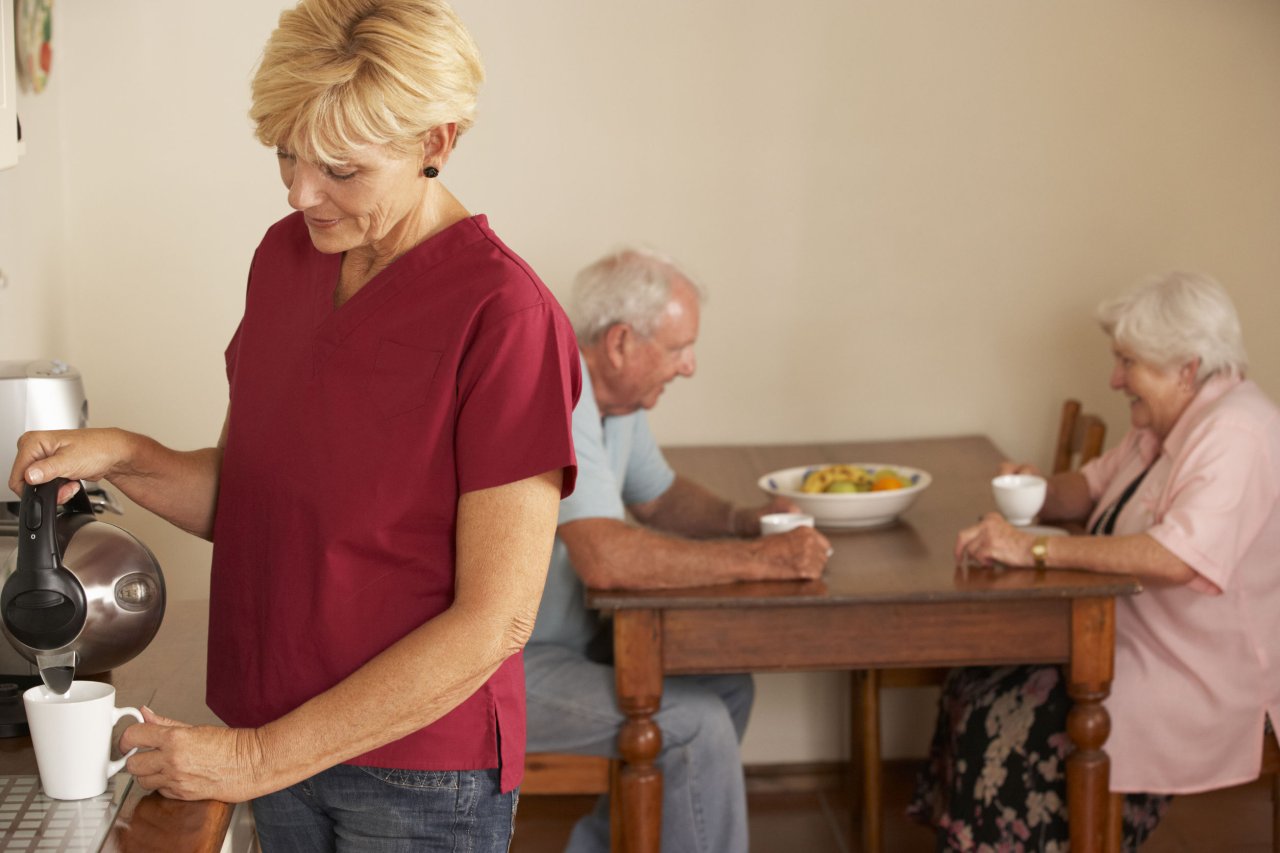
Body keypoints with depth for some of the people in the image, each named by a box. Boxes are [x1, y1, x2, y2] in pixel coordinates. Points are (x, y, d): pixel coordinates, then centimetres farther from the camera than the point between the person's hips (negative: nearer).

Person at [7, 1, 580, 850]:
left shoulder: (503, 315, -19)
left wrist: (262, 755, -20)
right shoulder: (287, 255, 3)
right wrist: (122, 458, -8)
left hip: (422, 773, -6)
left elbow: (495, 620, -20)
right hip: (278, 739, 6)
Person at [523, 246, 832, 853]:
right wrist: (761, 559, -27)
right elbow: (607, 557, -34)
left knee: (726, 685, 8)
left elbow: (659, 497, 24)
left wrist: (744, 520, 3)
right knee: (694, 723, -19)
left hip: (563, 637, 10)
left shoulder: (612, 395, 7)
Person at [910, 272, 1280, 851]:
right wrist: (1038, 494, 2)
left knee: (1007, 726, -20)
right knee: (972, 689, -3)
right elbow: (1093, 487, 26)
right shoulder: (1166, 427, 11)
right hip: (1130, 642, 10)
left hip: (1199, 679, -10)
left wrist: (1035, 550, -33)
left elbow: (1180, 558, -35)